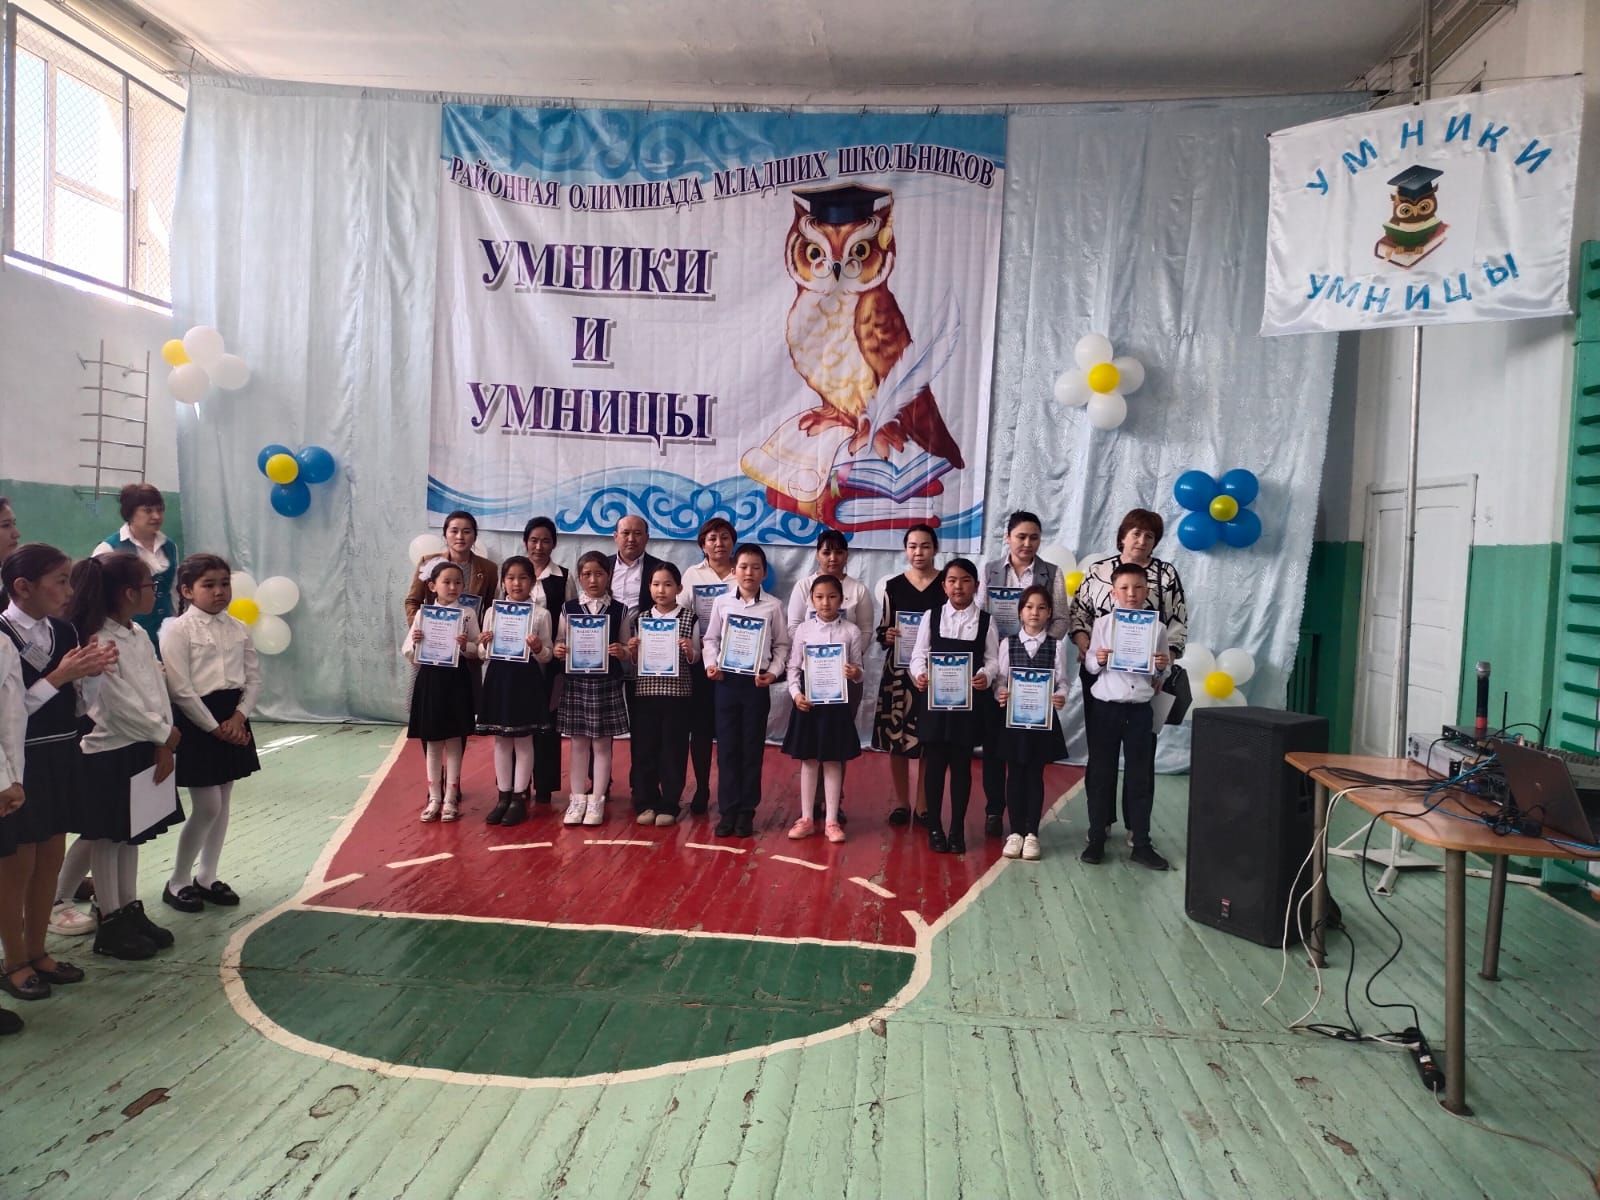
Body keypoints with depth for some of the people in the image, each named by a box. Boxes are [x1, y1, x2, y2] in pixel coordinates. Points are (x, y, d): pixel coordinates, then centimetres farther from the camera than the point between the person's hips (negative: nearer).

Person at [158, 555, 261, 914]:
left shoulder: (238, 629, 8)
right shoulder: (177, 630, -9)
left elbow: (254, 678, 7)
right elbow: (180, 689, -14)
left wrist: (239, 717, -8)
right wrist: (215, 727, -13)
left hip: (233, 720, 6)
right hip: (196, 721, -6)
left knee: (222, 804, 11)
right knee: (207, 807, -5)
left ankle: (207, 877, 25)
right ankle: (178, 882, 13)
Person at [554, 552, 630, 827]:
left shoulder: (619, 610, 0)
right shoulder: (568, 608, 2)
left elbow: (627, 649, 4)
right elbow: (559, 643, 7)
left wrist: (622, 651, -17)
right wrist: (558, 651, -15)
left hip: (607, 683, -1)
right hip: (576, 682, 1)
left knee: (602, 743, 5)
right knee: (578, 742, 8)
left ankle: (596, 801, 14)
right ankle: (577, 799, 18)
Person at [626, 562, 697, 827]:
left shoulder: (689, 618, 1)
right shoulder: (640, 618, 8)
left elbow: (696, 659, 3)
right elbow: (634, 662, 11)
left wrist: (689, 651, -17)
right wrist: (632, 652, -9)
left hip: (677, 692, -2)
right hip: (645, 691, 2)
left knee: (673, 749, 3)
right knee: (643, 748, 6)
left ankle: (669, 805, 14)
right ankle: (645, 803, 18)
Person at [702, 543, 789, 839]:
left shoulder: (773, 606, -1)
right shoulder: (722, 602, 2)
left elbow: (782, 645, 4)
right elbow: (710, 638, 8)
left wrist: (774, 672, -9)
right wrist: (711, 664, -8)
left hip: (757, 682, -1)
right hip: (727, 680, 1)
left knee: (752, 748, 6)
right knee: (727, 748, 5)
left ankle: (746, 812, 16)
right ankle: (727, 811, 13)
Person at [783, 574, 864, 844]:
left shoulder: (851, 631, -2)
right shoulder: (802, 629, 0)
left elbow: (857, 670, 2)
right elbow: (794, 666, 3)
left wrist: (856, 674, -21)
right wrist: (796, 693, -11)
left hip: (837, 699, -1)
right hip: (808, 699, 1)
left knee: (833, 761, 6)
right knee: (808, 760, 9)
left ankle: (831, 821, 14)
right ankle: (806, 818, 19)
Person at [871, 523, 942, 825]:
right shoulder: (892, 586, 6)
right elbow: (881, 631, 9)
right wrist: (886, 636, -12)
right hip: (898, 671, 2)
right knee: (896, 736, 4)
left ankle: (924, 806, 15)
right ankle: (901, 803, 20)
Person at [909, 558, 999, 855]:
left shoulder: (985, 621, 2)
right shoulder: (932, 617, 2)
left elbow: (993, 659, 1)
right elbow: (919, 654, 1)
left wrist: (986, 675, -20)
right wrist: (919, 674, -18)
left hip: (969, 700, 0)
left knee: (961, 764, 8)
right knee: (934, 763, 5)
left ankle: (958, 830, 19)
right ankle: (935, 828, 18)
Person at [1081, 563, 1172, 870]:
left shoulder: (1157, 627, 3)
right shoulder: (1102, 623, -1)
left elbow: (1158, 676, 10)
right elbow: (1089, 666, 2)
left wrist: (1162, 667, -11)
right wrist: (1098, 660, -19)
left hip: (1140, 709, 1)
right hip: (1106, 707, -1)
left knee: (1141, 776, 7)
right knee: (1100, 774, 6)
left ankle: (1141, 844, 16)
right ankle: (1096, 840, 16)